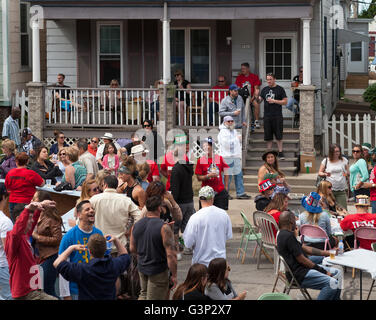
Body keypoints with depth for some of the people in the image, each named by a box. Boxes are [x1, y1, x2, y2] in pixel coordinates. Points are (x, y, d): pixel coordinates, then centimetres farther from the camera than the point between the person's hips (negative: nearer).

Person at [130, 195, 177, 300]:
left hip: (142, 268, 6)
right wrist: (174, 275, -12)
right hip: (158, 271, -6)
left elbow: (132, 249, 10)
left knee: (144, 294, 25)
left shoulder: (136, 225, -1)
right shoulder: (163, 228, -21)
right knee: (154, 299, 4)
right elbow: (171, 254, -22)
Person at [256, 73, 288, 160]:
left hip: (277, 116, -4)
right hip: (267, 116, 4)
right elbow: (259, 101, 12)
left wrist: (274, 101, -13)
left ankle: (280, 153, 4)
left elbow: (285, 101, -2)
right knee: (268, 136, 6)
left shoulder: (280, 89, 1)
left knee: (279, 136, -3)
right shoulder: (264, 90, 13)